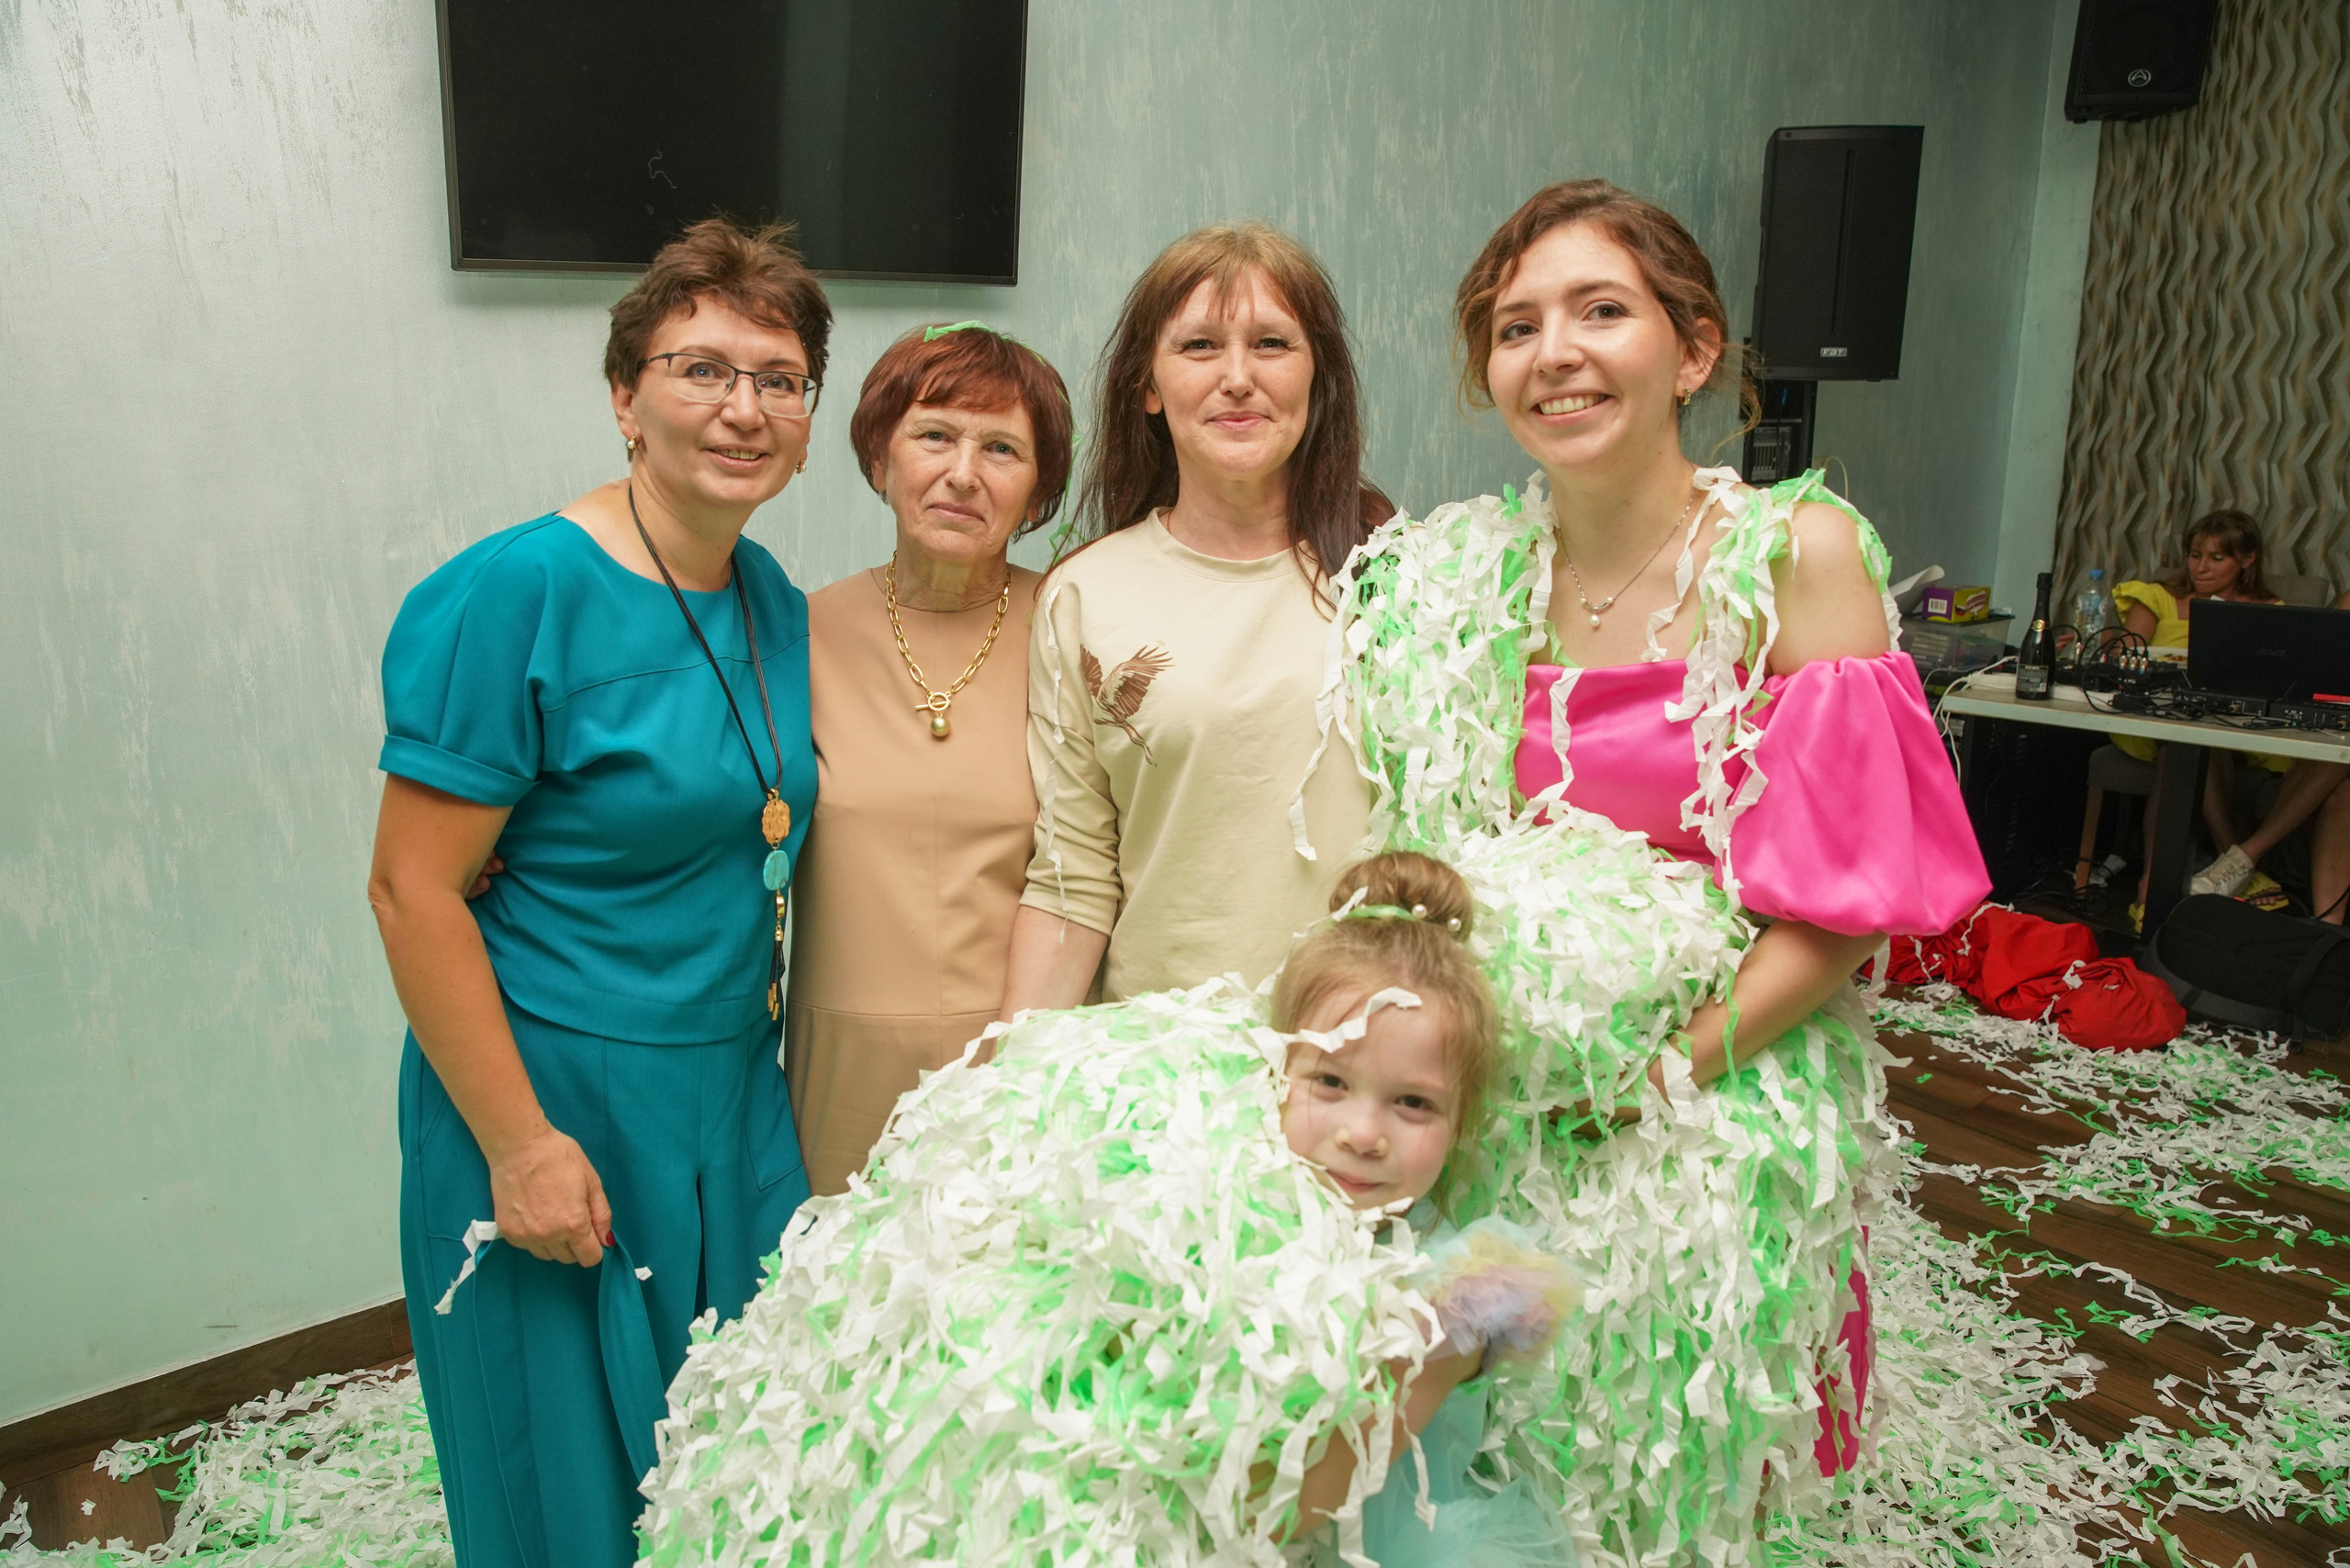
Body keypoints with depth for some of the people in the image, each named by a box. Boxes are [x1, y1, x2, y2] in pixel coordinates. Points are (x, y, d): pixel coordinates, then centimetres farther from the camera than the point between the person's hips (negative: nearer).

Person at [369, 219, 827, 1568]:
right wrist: (519, 1141, -18)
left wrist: (766, 1062, 10)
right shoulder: (517, 594, -18)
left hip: (736, 1097, 7)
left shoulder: (776, 603, 4)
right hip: (558, 1100, -6)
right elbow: (413, 890, -18)